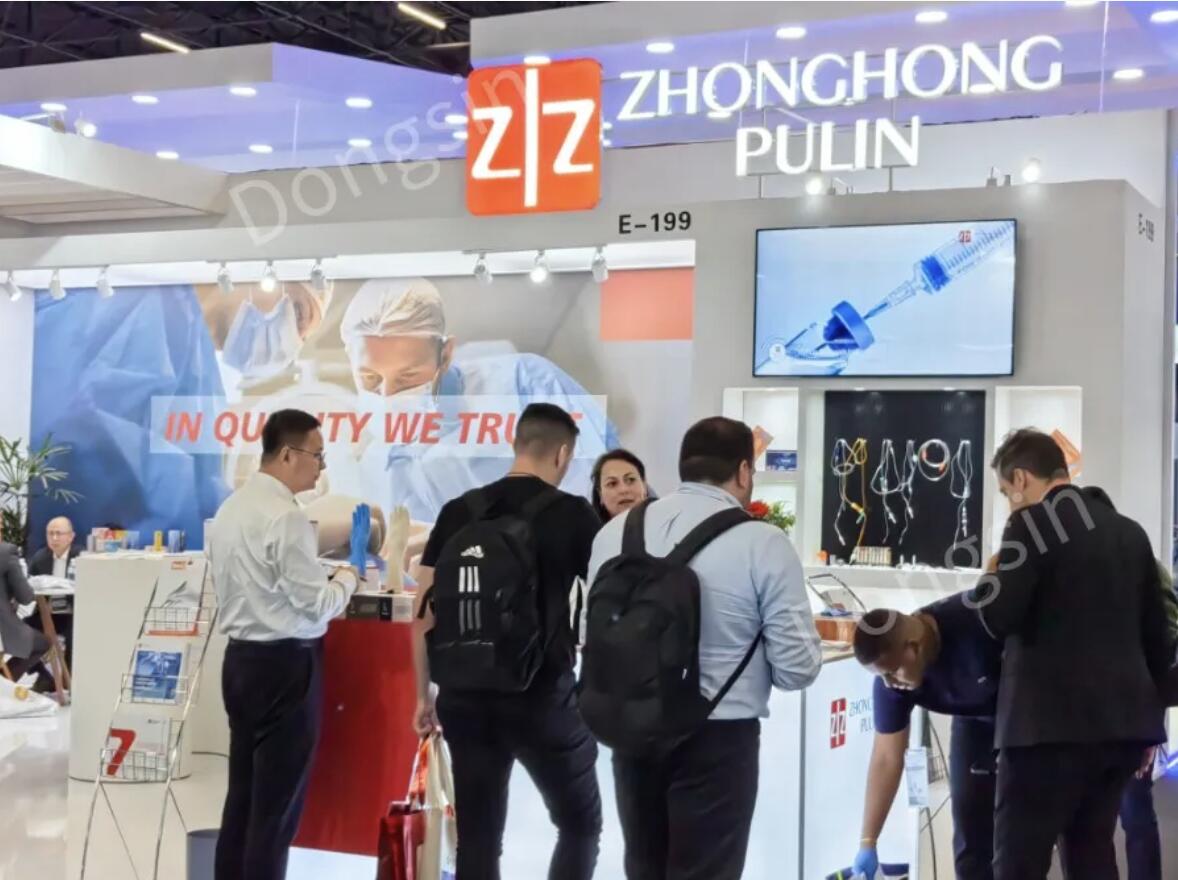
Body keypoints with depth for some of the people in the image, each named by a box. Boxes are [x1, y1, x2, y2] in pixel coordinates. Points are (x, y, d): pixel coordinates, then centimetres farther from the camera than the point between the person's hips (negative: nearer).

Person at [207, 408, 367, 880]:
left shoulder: (231, 508, 10)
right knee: (277, 802, -1)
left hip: (242, 658, 9)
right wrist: (353, 569, -2)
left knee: (243, 791, 13)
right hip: (284, 665, -9)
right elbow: (317, 605, -17)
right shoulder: (286, 517, -18)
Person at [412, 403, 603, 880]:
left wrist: (424, 694, 13)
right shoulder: (572, 514, -5)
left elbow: (425, 610, 6)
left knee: (477, 837, 11)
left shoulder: (458, 512, 5)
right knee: (580, 823, 14)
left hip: (465, 697, 4)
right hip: (541, 698, -4)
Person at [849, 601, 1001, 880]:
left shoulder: (977, 621, -38)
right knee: (972, 835, -1)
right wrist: (867, 843, -16)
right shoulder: (893, 682, -23)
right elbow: (887, 758, -16)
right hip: (978, 723, 4)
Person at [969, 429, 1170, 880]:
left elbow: (997, 618, -15)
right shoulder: (1130, 532, 13)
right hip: (1121, 719, 7)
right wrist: (1147, 712, 24)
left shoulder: (1033, 524, -8)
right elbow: (1156, 634, 16)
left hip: (1050, 722, -7)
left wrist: (992, 575, 5)